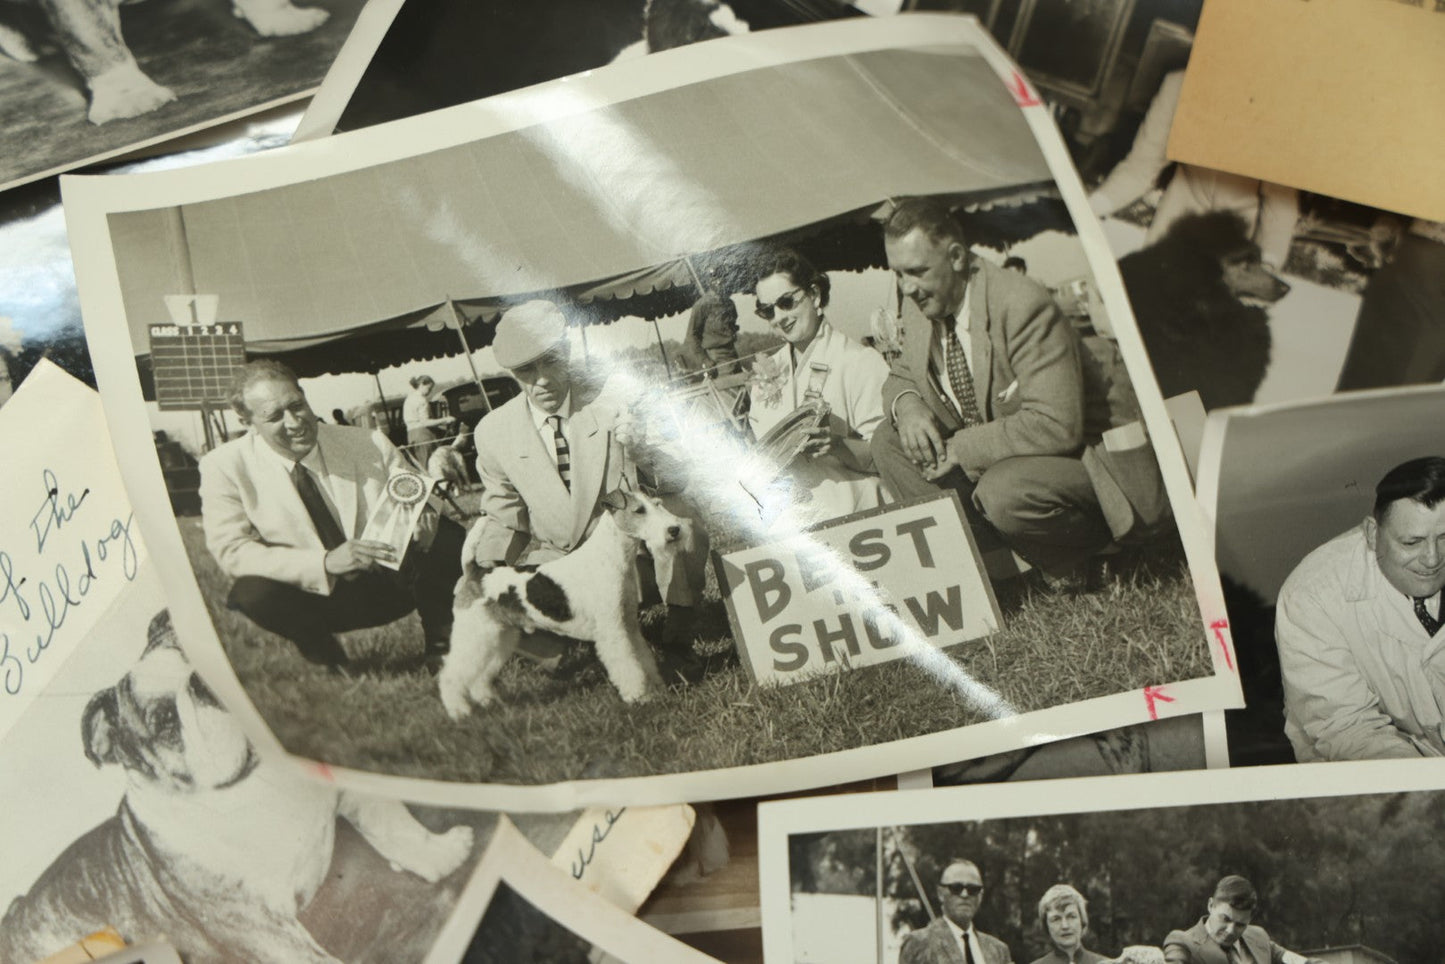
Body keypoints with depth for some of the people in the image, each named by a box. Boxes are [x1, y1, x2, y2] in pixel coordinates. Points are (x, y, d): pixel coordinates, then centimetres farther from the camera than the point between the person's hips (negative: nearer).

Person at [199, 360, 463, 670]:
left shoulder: (369, 446, -7)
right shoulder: (223, 466, -10)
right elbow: (231, 552, -17)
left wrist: (421, 520, -30)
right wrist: (324, 563, -29)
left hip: (386, 584, 1)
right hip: (311, 597, -1)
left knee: (447, 537, -25)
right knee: (252, 592, -34)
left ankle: (441, 643, 0)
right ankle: (325, 658, -2)